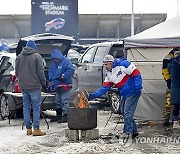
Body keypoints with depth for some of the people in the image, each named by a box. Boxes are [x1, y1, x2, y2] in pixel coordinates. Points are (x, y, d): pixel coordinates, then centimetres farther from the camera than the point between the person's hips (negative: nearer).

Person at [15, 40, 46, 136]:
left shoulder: (19, 57, 8)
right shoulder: (37, 56, -7)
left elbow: (16, 72, 12)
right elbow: (40, 72, -9)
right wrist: (43, 83, 3)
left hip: (23, 86, 5)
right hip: (34, 86, -5)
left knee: (26, 107, 10)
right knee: (36, 108, -1)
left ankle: (28, 129, 12)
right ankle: (36, 129, -2)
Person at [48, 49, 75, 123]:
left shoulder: (65, 61, -11)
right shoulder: (53, 63, 11)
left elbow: (71, 69, -19)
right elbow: (50, 71, 22)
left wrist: (64, 76, -20)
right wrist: (51, 79, 6)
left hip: (64, 85, -8)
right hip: (57, 85, 8)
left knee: (65, 101, -7)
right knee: (57, 101, 16)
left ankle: (65, 116, -2)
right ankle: (58, 115, 27)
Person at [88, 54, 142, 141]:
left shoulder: (123, 64, -16)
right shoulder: (108, 74, 10)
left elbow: (136, 73, -18)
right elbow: (105, 87, 9)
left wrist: (138, 87, -23)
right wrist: (93, 95, 0)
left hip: (133, 92, -9)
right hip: (125, 94, 9)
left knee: (127, 112, -12)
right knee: (124, 112, 13)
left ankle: (128, 132, -5)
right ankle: (134, 131, 24)